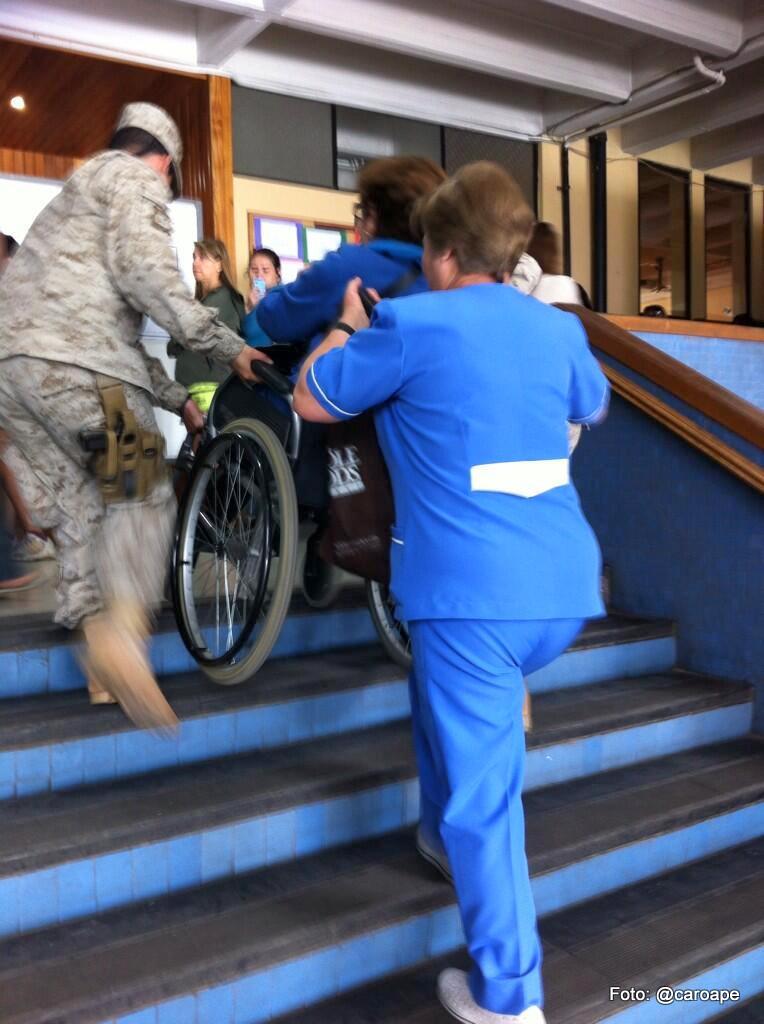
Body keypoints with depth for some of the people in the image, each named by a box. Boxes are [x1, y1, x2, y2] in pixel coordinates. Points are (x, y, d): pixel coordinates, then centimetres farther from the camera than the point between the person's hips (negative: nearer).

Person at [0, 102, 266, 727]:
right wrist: (227, 346, -10)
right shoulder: (135, 177, 8)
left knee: (78, 510, 11)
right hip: (73, 360, -9)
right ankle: (121, 634, -27)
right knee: (143, 498, -6)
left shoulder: (83, 191, 37)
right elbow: (143, 270, -13)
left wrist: (178, 399, 30)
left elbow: (110, 323, 33)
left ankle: (106, 669, 13)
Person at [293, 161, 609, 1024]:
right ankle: (446, 836, 45)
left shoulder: (411, 324, -4)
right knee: (445, 696, 32)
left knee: (483, 791, 2)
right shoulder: (558, 327, 13)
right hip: (564, 588, 7)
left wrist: (350, 326, 25)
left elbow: (312, 401, 8)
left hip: (471, 591, -7)